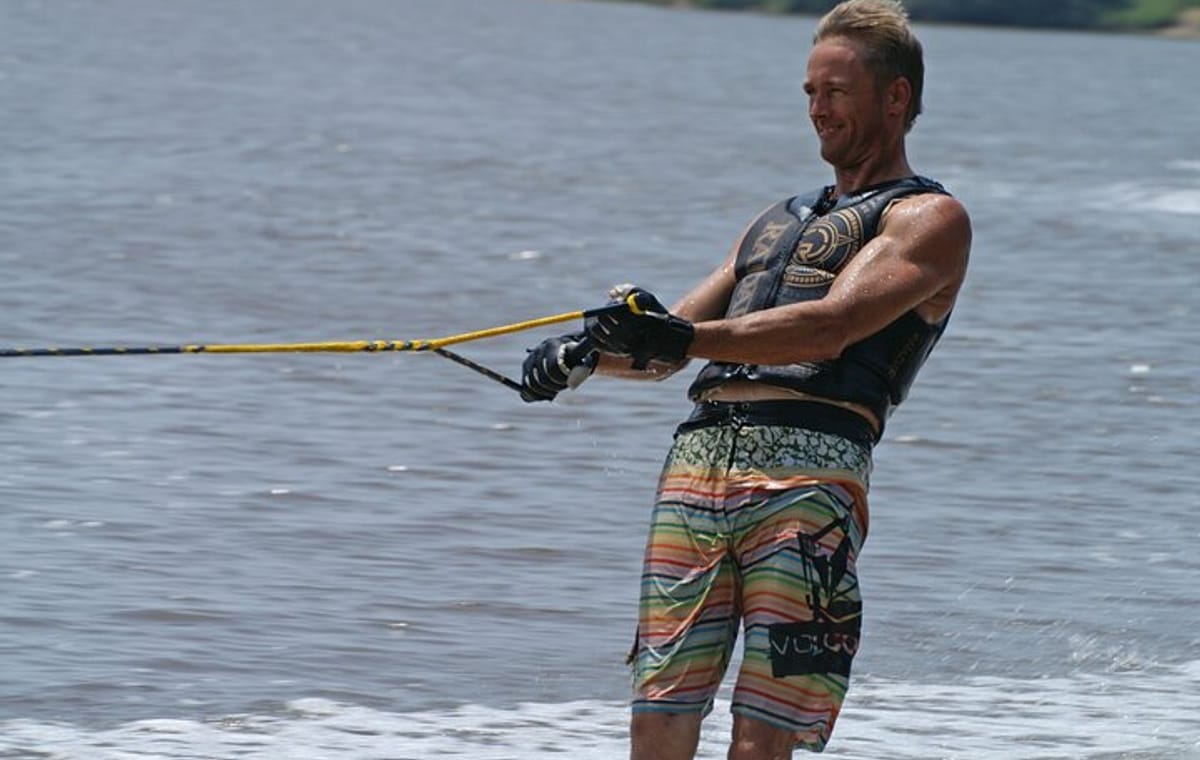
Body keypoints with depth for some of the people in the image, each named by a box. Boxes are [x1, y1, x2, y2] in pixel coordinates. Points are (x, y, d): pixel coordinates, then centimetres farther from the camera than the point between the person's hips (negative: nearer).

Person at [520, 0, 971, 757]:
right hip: (698, 459, 7)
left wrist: (688, 337, -24)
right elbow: (665, 348, 27)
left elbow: (831, 328, -11)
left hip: (808, 470, -7)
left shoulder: (930, 217, 8)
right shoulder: (779, 220, 32)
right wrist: (586, 351, 4)